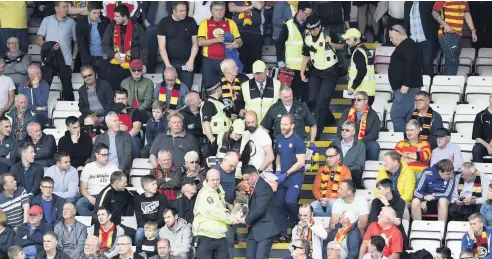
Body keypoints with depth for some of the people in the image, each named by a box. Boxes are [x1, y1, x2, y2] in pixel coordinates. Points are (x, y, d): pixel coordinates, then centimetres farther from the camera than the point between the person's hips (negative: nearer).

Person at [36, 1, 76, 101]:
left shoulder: (71, 22, 5)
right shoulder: (47, 20, 4)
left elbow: (76, 42, 12)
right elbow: (38, 40, 2)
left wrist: (73, 58, 5)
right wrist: (50, 46, -14)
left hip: (65, 61, 0)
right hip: (49, 60, 0)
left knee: (67, 88, 2)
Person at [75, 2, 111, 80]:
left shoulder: (106, 21, -3)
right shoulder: (81, 23, -6)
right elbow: (81, 43, -9)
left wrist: (107, 53, -4)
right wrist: (87, 60, -16)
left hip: (103, 58, 0)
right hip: (89, 58, 0)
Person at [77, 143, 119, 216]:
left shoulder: (113, 168, 11)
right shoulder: (88, 167, 10)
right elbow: (83, 189, 6)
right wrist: (90, 198, -15)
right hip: (91, 196, 0)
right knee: (79, 204, -33)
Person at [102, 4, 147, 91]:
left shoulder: (137, 28, 1)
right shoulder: (111, 27, 6)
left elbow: (144, 47, 5)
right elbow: (105, 45, 6)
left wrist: (143, 63, -4)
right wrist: (114, 54, -12)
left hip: (133, 66, -2)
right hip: (115, 66, 2)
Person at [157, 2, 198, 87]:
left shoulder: (191, 22, 4)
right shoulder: (164, 23, -1)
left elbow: (195, 43, 8)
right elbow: (162, 46, -3)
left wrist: (191, 61, -4)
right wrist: (167, 64, -12)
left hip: (187, 63, 1)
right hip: (170, 63, -1)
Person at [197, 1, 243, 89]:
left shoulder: (231, 23, 8)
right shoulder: (205, 23, 5)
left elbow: (240, 41, 7)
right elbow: (200, 42, -5)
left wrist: (236, 44, -17)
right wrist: (216, 40, -19)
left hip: (226, 61, 1)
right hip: (209, 61, -1)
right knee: (208, 86, 1)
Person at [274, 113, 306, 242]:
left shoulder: (298, 141, -10)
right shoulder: (278, 139, 8)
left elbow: (301, 162, -13)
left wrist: (286, 174, -16)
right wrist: (278, 170, 3)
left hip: (295, 175, -6)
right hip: (282, 176, 6)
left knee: (289, 201, -22)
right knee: (279, 204, 2)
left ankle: (296, 223, 7)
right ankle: (283, 233, 9)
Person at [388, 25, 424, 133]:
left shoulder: (408, 46, -11)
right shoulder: (405, 46, 21)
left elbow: (411, 65, -23)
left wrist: (406, 85, -26)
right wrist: (397, 88, 24)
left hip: (406, 88, -11)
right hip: (406, 88, 11)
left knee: (396, 115, -13)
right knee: (408, 117, 8)